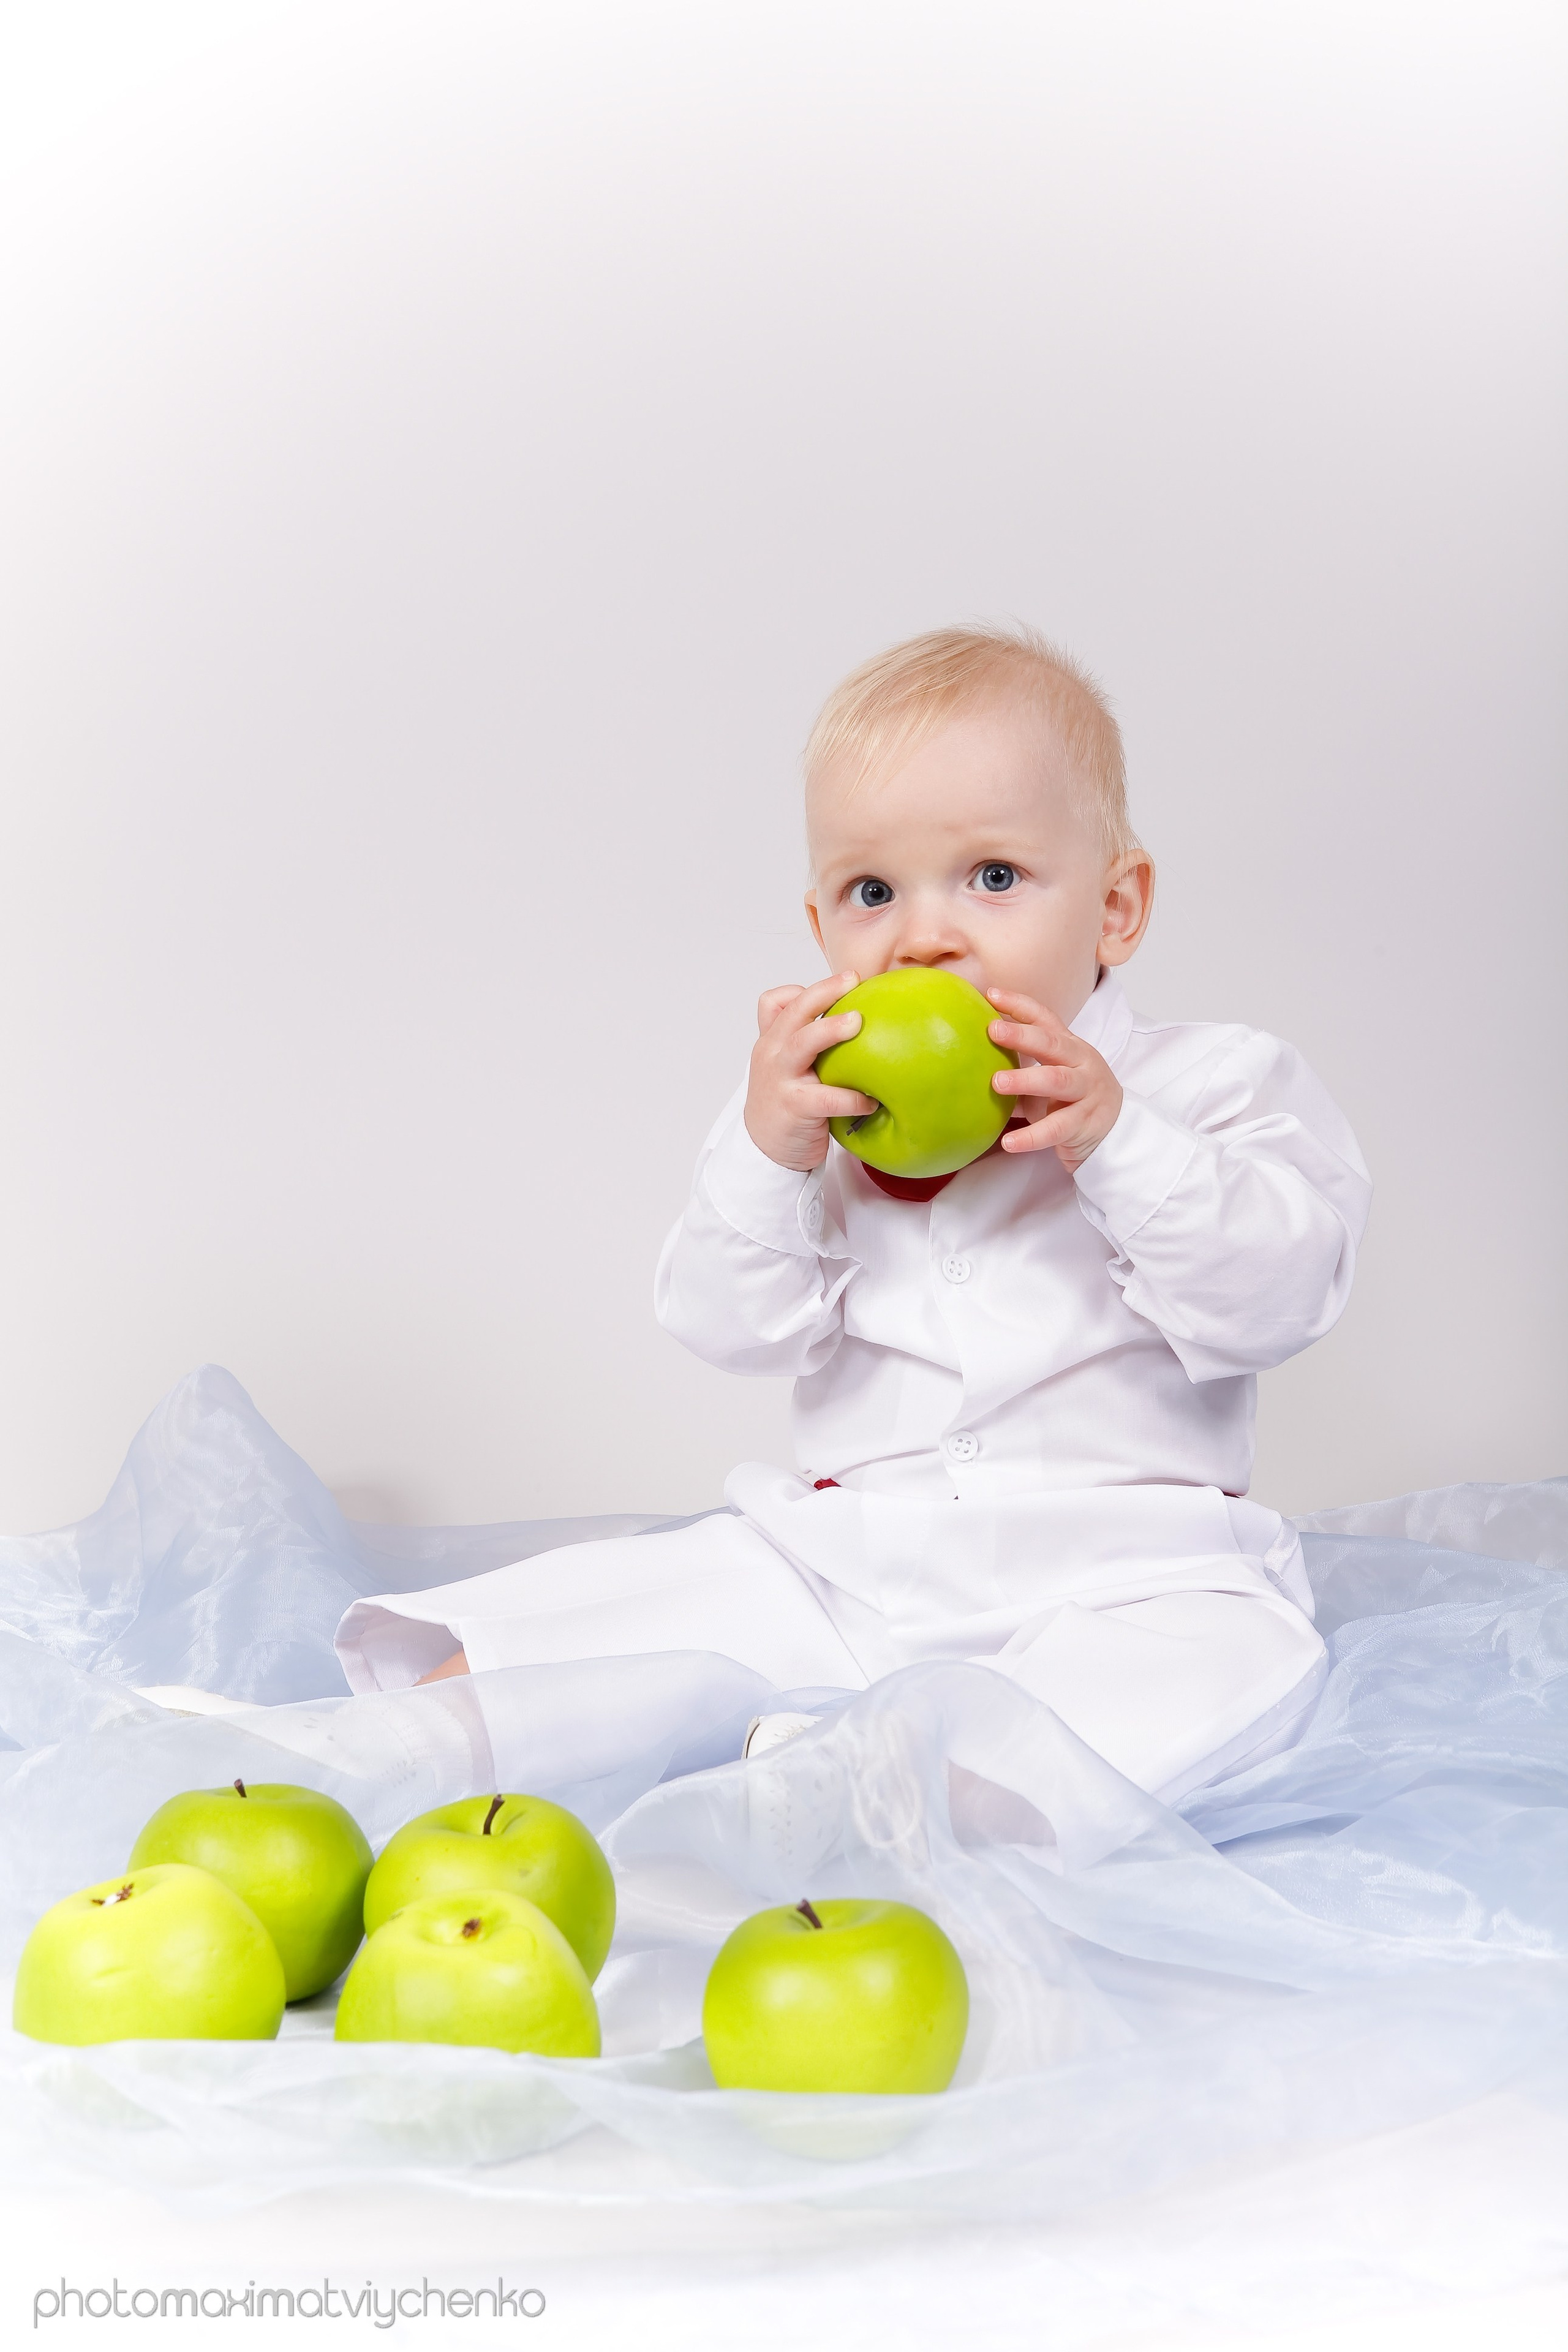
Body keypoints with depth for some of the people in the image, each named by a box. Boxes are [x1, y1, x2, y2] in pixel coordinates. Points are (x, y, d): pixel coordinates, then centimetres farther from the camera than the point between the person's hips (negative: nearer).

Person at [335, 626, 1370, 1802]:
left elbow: (1276, 1290, -13)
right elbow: (735, 1329, -2)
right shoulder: (816, 1110, 8)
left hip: (1115, 1576, -3)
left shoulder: (1208, 1081, 1)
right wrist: (767, 1156, -19)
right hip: (837, 1562, 3)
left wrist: (1114, 1142, -25)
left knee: (1235, 1658, -34)